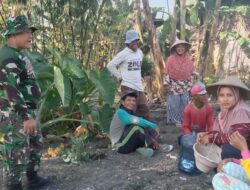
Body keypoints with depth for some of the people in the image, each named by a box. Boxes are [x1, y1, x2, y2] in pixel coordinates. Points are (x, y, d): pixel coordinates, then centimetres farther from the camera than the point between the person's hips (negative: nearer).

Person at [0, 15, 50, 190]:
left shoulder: (16, 55, 15)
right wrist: (27, 117, -26)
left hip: (25, 111, 11)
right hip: (15, 115, -11)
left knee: (36, 144, 21)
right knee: (18, 153, 0)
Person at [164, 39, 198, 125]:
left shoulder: (188, 59, 4)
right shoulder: (171, 59, -7)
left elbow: (192, 72, 8)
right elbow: (167, 72, -6)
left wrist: (190, 85, 6)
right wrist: (166, 84, -11)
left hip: (185, 85, 4)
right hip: (174, 85, -3)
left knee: (184, 103, 8)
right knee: (174, 103, -2)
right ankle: (174, 120, 9)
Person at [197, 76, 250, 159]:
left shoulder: (241, 111, -24)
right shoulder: (225, 110, 1)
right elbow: (220, 132, 3)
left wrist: (211, 137, -23)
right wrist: (206, 135, -16)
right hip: (233, 148, 9)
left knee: (227, 148, -30)